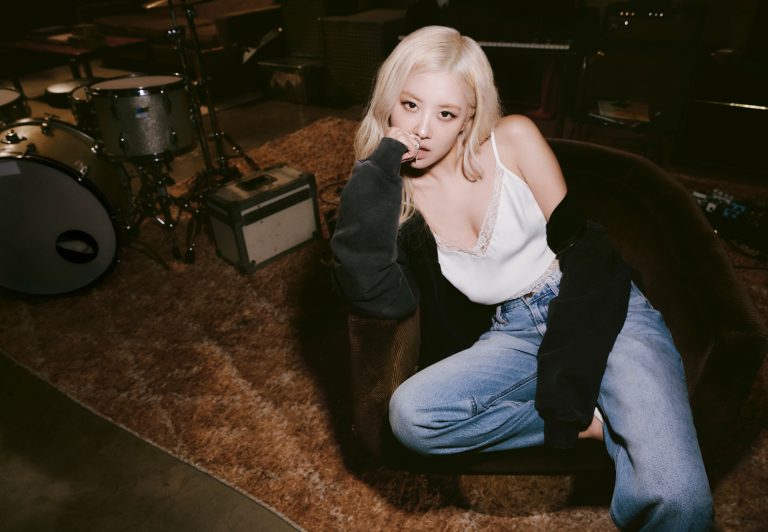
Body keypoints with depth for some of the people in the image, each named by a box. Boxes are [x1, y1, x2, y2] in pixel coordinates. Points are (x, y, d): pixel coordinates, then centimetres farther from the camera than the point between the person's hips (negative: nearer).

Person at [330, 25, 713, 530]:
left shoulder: (513, 138, -5)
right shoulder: (396, 194, -2)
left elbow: (582, 247, -9)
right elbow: (378, 297, -19)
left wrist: (562, 394, -15)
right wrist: (376, 171, -18)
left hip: (597, 311, -2)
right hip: (511, 336, 3)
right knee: (410, 415, -26)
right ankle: (598, 423, -12)